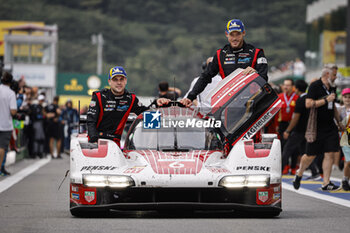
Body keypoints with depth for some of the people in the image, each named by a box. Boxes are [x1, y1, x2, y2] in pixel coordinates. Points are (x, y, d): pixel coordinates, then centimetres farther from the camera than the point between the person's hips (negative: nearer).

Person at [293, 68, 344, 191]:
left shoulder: (331, 87, 12)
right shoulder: (315, 86, -11)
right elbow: (308, 104, -20)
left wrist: (339, 122, 26)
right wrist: (326, 100, -20)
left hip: (330, 126, 6)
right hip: (316, 127, -6)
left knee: (330, 154, -4)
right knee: (311, 155, 3)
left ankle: (326, 183, 0)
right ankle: (299, 174, 29)